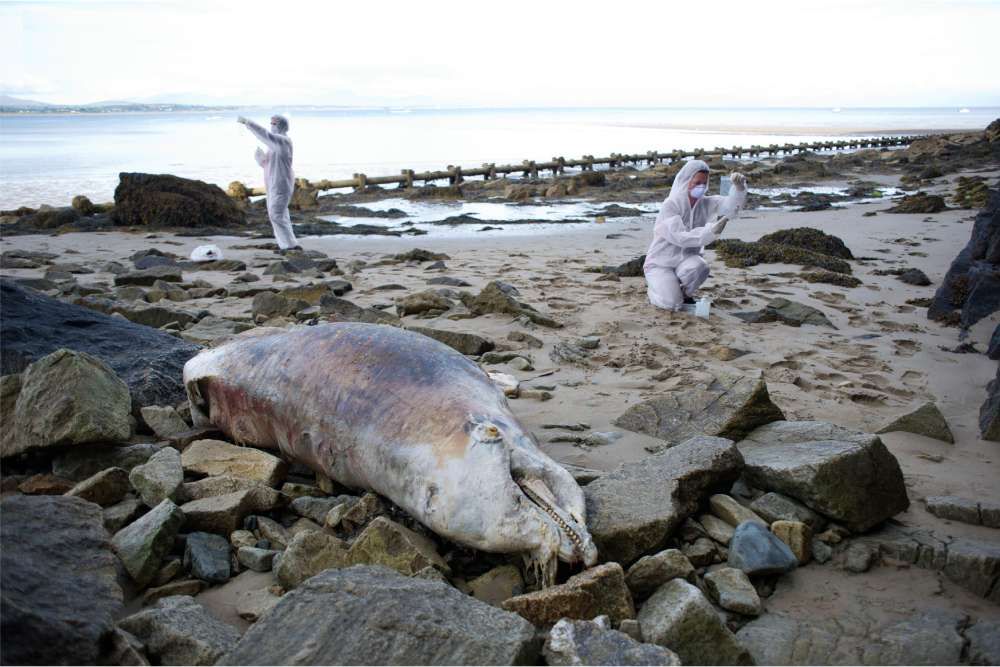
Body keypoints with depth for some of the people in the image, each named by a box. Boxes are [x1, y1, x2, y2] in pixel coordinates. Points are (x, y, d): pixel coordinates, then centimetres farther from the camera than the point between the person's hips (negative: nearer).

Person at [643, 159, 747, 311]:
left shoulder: (705, 203, -2)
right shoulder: (670, 205, -19)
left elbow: (730, 205, -15)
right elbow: (680, 238, -29)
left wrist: (739, 187, -37)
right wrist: (711, 231, -40)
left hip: (685, 260, 4)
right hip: (661, 263, -4)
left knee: (700, 267, -32)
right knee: (673, 303, -26)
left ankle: (685, 293, 2)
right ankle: (656, 289, 12)